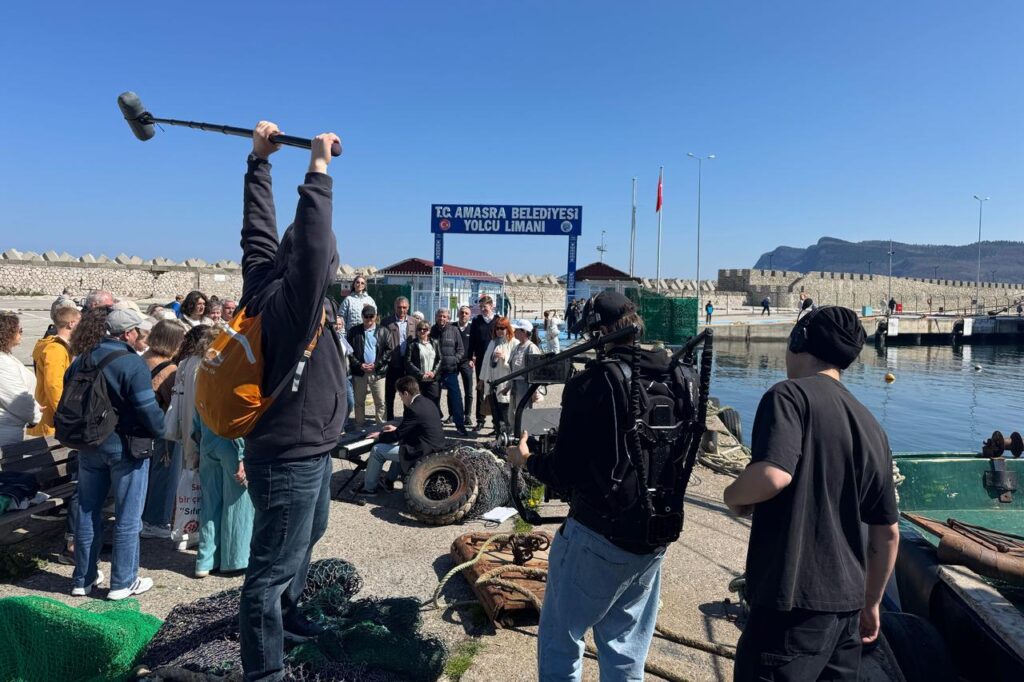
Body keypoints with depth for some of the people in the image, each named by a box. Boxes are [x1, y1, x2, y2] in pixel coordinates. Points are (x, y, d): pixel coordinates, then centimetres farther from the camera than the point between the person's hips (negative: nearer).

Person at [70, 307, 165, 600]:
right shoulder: (133, 363, -18)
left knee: (87, 513, 17)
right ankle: (123, 582, 13)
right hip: (126, 446, -6)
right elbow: (148, 409, -21)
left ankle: (83, 579, 27)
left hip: (89, 445, 7)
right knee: (127, 518, 5)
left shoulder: (81, 360, 4)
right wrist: (160, 431, -3)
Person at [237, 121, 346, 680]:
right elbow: (312, 245, -39)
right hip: (290, 459, -10)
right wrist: (318, 167, -32)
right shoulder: (292, 299, -24)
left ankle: (285, 610, 52)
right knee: (274, 567, 3)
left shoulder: (265, 282, 0)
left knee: (308, 536, 31)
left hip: (309, 451, 10)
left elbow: (259, 229, 9)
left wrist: (260, 160, 13)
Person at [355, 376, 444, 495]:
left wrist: (380, 436, 2)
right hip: (435, 447, 10)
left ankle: (369, 488, 13)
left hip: (423, 452, -10)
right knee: (400, 443, 33)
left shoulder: (413, 409, -21)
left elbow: (398, 435, -15)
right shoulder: (428, 402, 7)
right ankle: (389, 480, 36)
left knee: (377, 450, -1)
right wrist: (397, 428, 22)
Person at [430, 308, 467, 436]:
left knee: (456, 397, -4)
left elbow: (461, 350, 6)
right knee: (434, 398, 10)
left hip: (451, 370, -1)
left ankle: (460, 424, 2)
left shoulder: (454, 331, 3)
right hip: (435, 370, 1)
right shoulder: (431, 331, 4)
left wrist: (454, 359, -11)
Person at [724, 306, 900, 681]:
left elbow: (773, 475, -27)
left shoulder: (790, 394, -10)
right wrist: (871, 603, 25)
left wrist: (733, 496, -6)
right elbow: (887, 533, 15)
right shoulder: (871, 425, 11)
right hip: (847, 602, 8)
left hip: (795, 601, -8)